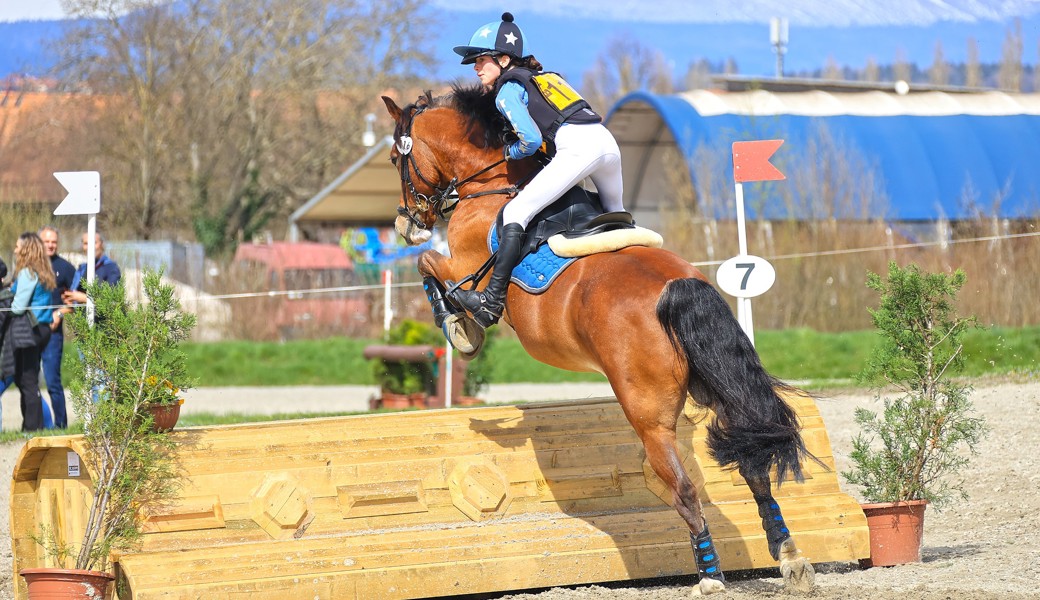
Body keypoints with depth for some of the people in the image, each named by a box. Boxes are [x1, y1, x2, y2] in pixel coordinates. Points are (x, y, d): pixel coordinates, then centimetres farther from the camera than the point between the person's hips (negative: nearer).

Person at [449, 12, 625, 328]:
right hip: (607, 141, 8)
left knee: (515, 213, -9)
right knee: (616, 217, 31)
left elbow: (532, 140, -4)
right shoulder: (544, 76, 31)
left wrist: (509, 153, 15)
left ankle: (492, 301, -18)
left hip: (577, 147, -8)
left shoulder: (508, 90, 6)